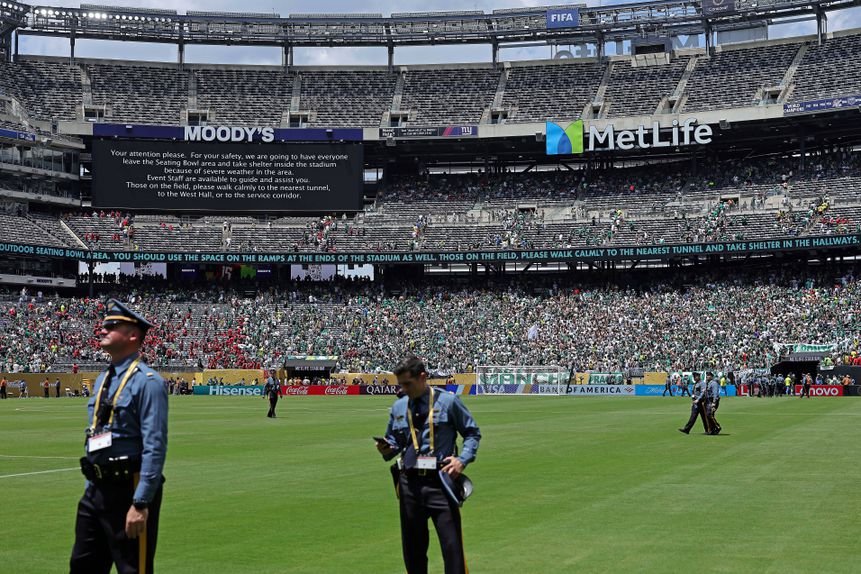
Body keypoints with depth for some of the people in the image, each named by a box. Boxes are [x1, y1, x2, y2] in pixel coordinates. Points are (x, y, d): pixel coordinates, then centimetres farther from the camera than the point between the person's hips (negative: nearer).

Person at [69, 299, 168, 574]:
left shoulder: (147, 381, -14)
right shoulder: (102, 381, 14)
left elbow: (155, 447, -20)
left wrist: (141, 504, -23)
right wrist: (91, 488, 20)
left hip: (129, 489, -9)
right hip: (97, 488, 9)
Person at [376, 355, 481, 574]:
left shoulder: (448, 401, 0)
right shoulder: (398, 407, 11)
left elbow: (473, 433, 6)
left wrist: (463, 460, -8)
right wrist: (387, 450, -2)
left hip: (441, 481, -4)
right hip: (409, 482, 4)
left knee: (452, 545, -7)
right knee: (412, 548, 11)